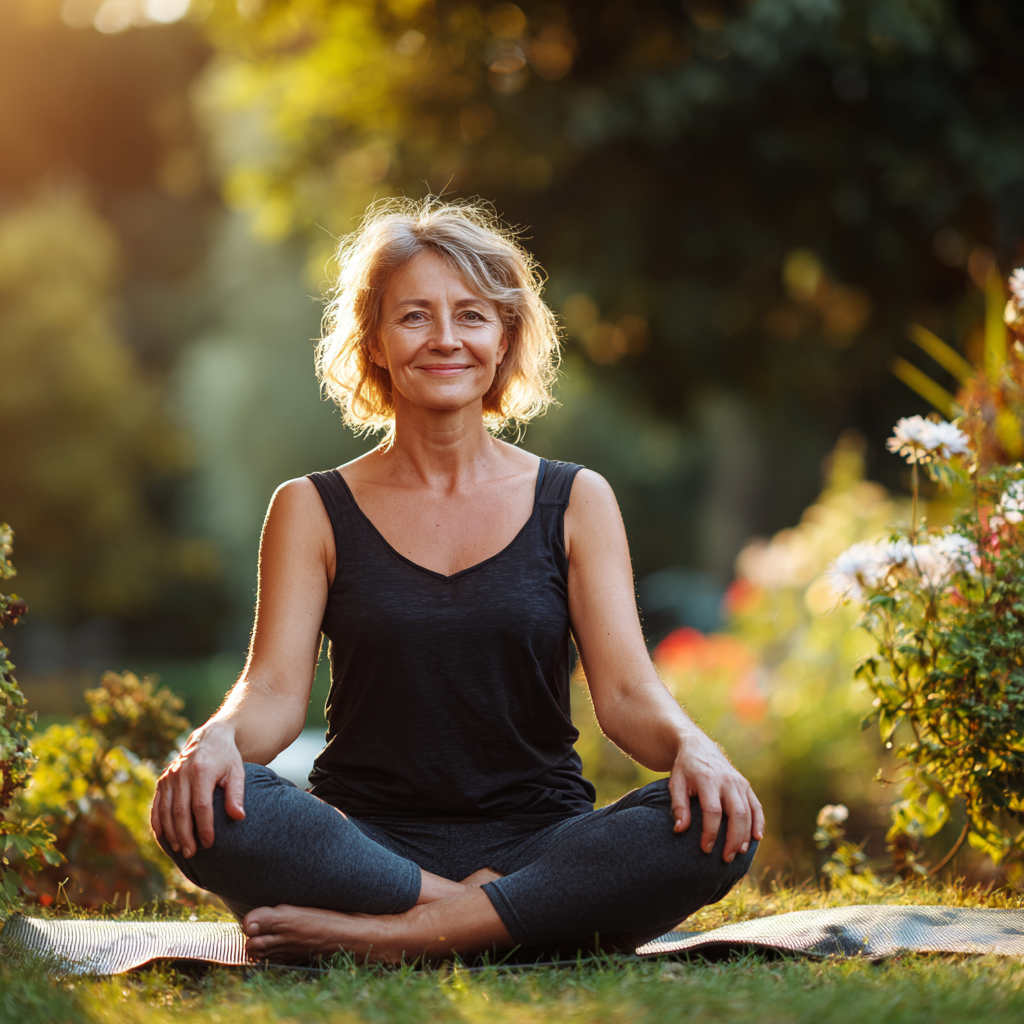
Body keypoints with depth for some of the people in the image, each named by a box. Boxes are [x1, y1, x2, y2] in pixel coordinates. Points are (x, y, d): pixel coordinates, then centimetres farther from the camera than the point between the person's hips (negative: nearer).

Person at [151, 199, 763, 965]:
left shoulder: (575, 502, 9)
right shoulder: (313, 510, 8)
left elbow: (627, 692, -1)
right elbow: (274, 690, -3)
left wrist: (690, 746, -24)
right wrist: (217, 738, -28)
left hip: (538, 845, 1)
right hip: (366, 846, -1)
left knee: (716, 825, -30)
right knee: (201, 808, -31)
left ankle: (380, 936, -29)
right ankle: (484, 917, -25)